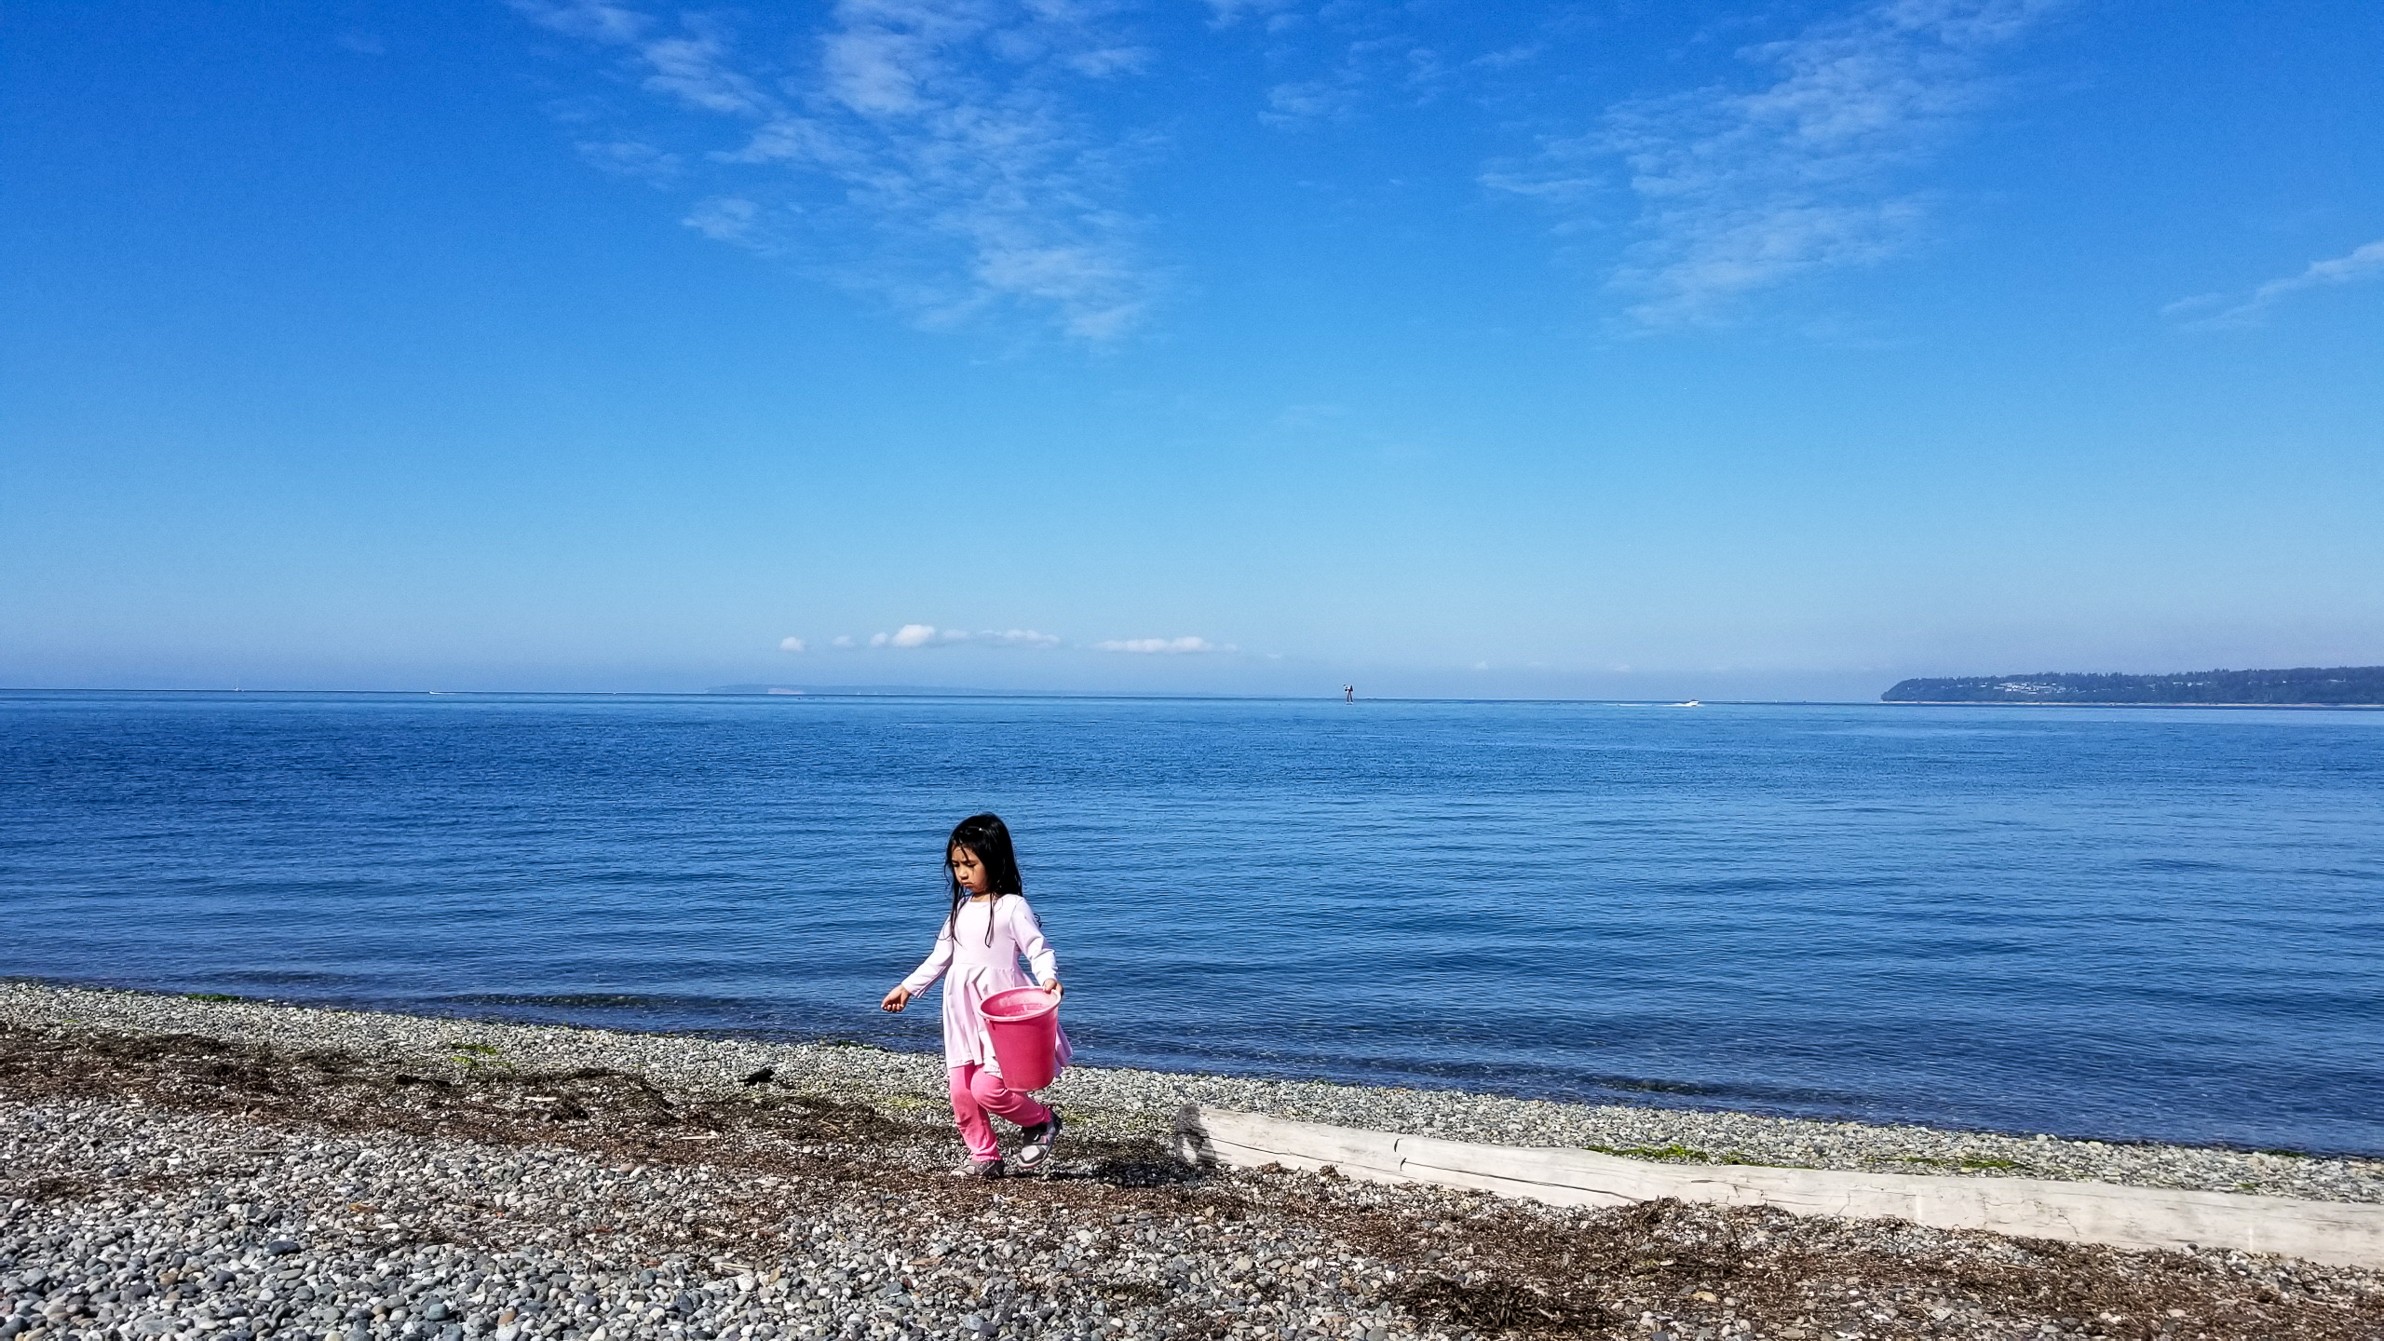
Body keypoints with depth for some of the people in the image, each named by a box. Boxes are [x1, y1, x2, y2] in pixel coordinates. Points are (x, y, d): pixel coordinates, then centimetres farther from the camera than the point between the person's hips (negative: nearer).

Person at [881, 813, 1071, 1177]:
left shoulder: (1011, 906, -9)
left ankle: (1043, 1121, 12)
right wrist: (907, 987, 16)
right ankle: (985, 1158, 21)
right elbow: (940, 957, 19)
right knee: (961, 1093, 6)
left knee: (987, 1089, -13)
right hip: (963, 1012, 7)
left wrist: (1049, 978, -32)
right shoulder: (961, 908, 12)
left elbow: (1040, 950, -13)